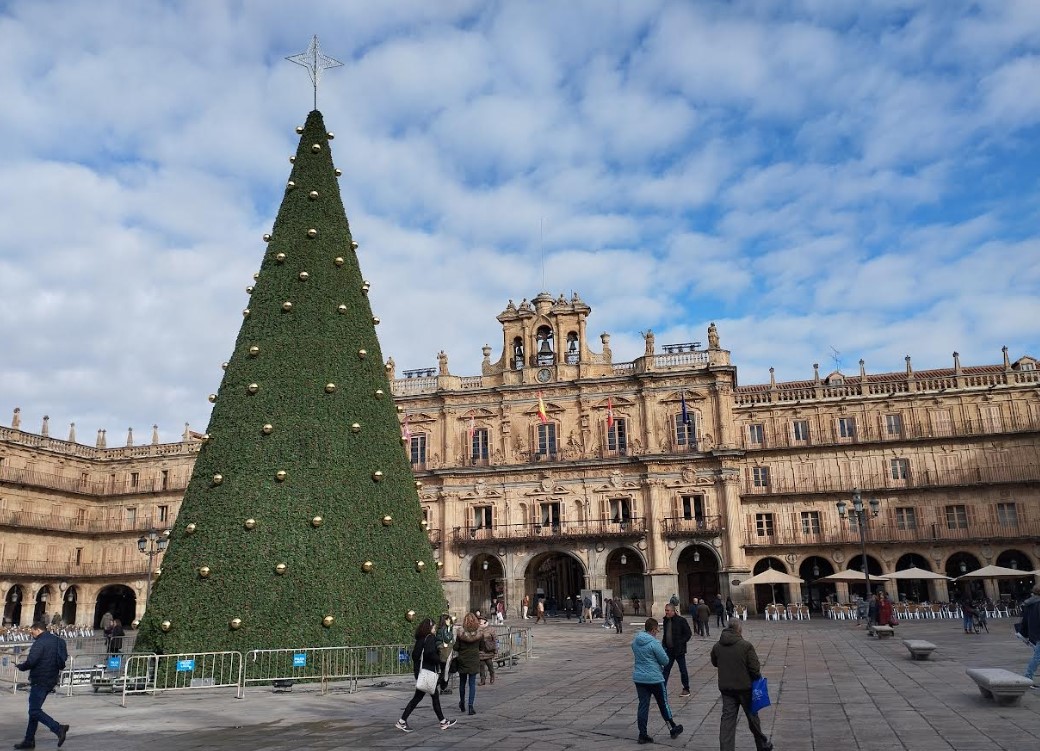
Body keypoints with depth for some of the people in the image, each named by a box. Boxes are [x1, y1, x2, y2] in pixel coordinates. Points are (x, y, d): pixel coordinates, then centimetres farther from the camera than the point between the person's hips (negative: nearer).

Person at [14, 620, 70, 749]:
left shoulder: (40, 642, -16)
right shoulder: (56, 641, 13)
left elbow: (30, 662, -23)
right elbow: (62, 661, 18)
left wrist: (20, 666, -4)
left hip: (40, 680, -9)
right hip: (51, 680, 9)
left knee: (34, 711, -6)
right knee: (34, 710, 17)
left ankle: (58, 728, -17)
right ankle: (29, 740, 22)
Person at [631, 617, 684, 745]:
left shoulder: (635, 641, 3)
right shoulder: (654, 643, -19)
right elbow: (665, 661, -14)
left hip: (638, 678, 6)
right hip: (654, 679, -6)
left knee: (643, 705, 10)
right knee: (663, 704, 12)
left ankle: (643, 734, 12)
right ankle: (673, 728, 27)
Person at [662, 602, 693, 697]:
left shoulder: (681, 620, -14)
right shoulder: (666, 620, 6)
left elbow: (689, 634, -12)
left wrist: (681, 643, -16)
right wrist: (664, 643, 7)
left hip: (679, 650, -6)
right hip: (669, 650, 6)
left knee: (683, 670, 8)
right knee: (666, 669, 5)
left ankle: (686, 689, 20)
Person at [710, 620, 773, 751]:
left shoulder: (717, 647, -2)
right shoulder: (746, 646, -16)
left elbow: (714, 663, 14)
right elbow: (755, 668, -15)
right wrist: (758, 677, 4)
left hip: (725, 688, 2)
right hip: (745, 687, -2)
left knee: (727, 719, 6)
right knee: (752, 716, 17)